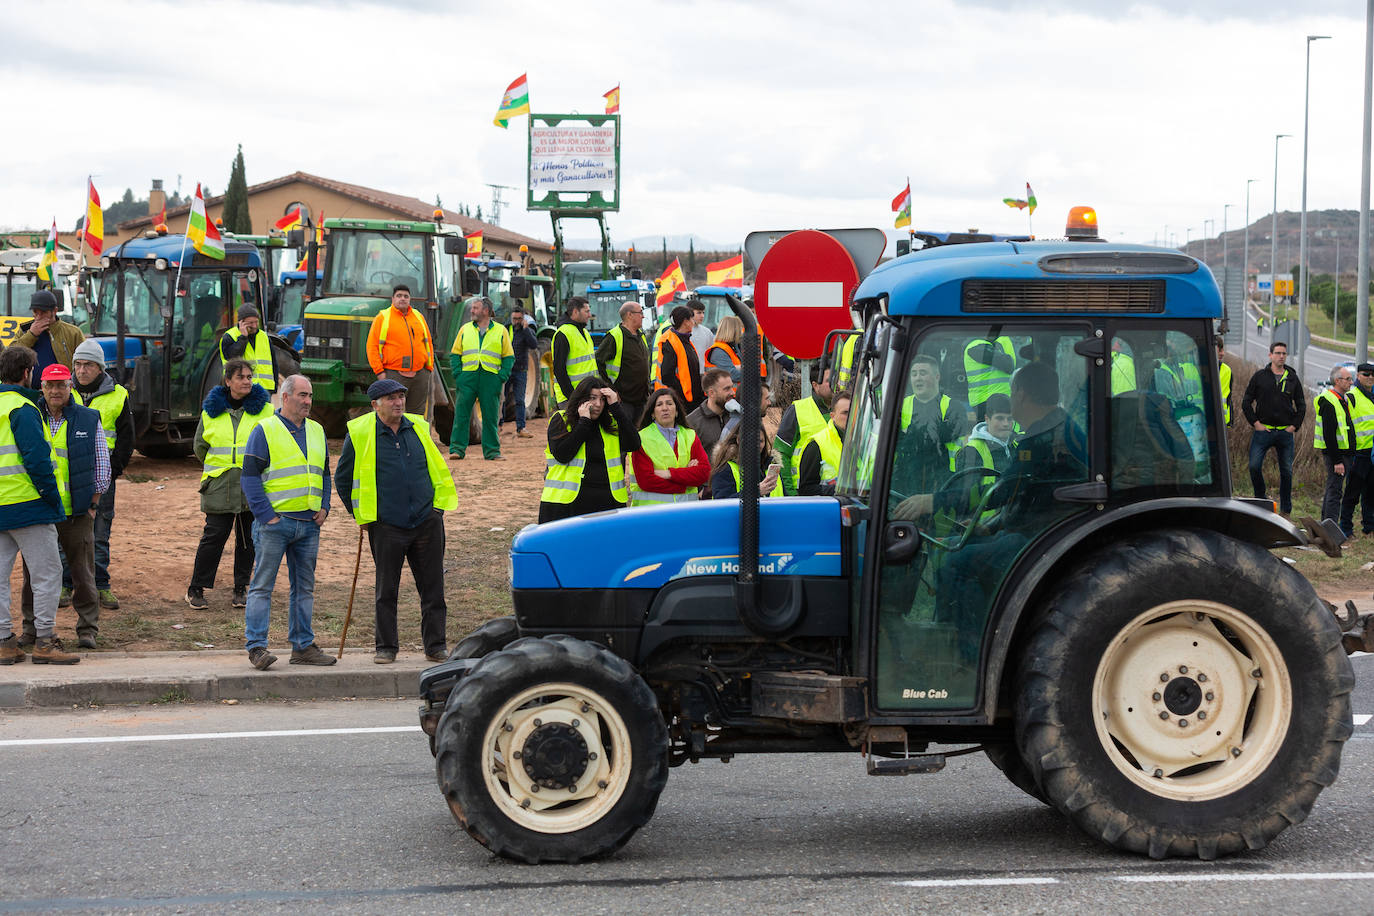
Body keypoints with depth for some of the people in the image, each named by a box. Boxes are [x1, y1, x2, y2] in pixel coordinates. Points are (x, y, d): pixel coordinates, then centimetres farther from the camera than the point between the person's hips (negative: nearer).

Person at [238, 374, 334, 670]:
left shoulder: (316, 431, 14)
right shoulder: (264, 430, -4)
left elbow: (324, 473, 23)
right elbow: (249, 476, -7)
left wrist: (324, 507, 8)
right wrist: (265, 514, -13)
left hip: (309, 524, 6)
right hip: (274, 522, -6)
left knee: (304, 587, 10)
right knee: (262, 584, -5)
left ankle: (303, 646, 17)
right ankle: (256, 646, -3)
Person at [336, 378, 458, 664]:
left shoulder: (418, 428, 9)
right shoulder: (360, 433, -2)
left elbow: (436, 468, 23)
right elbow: (342, 478, 9)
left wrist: (438, 505, 16)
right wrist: (359, 514, 8)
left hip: (427, 521, 3)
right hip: (386, 525, -3)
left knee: (433, 587, 3)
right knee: (386, 590, 3)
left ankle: (436, 645, 12)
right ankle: (386, 647, 14)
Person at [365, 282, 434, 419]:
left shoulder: (419, 317, 15)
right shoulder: (383, 318, 0)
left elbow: (428, 344, 19)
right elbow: (372, 346, -3)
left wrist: (429, 369, 10)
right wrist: (379, 372, -10)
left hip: (419, 375, 5)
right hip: (394, 375, -5)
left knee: (418, 415, 7)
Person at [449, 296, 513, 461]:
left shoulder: (500, 331, 9)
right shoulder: (465, 330, 13)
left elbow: (509, 357, 8)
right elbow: (455, 354, 13)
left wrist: (502, 377, -4)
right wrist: (457, 374, -2)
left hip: (491, 379, -1)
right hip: (468, 378, 1)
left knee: (490, 416, 1)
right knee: (461, 414, -4)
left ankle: (492, 451, 8)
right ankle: (457, 449, -1)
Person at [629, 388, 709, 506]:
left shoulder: (690, 436, 14)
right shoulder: (642, 439, 1)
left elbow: (704, 472, 1)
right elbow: (645, 481, -9)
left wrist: (670, 473, -10)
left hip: (686, 507, 3)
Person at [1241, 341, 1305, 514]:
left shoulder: (1292, 379, 9)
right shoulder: (1259, 377, 3)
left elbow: (1301, 405, 15)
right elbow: (1246, 402, 4)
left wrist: (1294, 426, 3)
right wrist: (1255, 423, -4)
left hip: (1285, 433, 2)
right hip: (1263, 430, -2)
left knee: (1286, 471, 4)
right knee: (1254, 466, -13)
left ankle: (1286, 510, 13)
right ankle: (1260, 500, 5)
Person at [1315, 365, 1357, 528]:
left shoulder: (1344, 399, 16)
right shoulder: (1329, 402, -17)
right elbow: (1329, 434, -21)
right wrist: (1337, 461, -23)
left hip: (1344, 452, 10)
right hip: (1336, 454, -10)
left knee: (1332, 489, 15)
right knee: (1334, 490, -9)